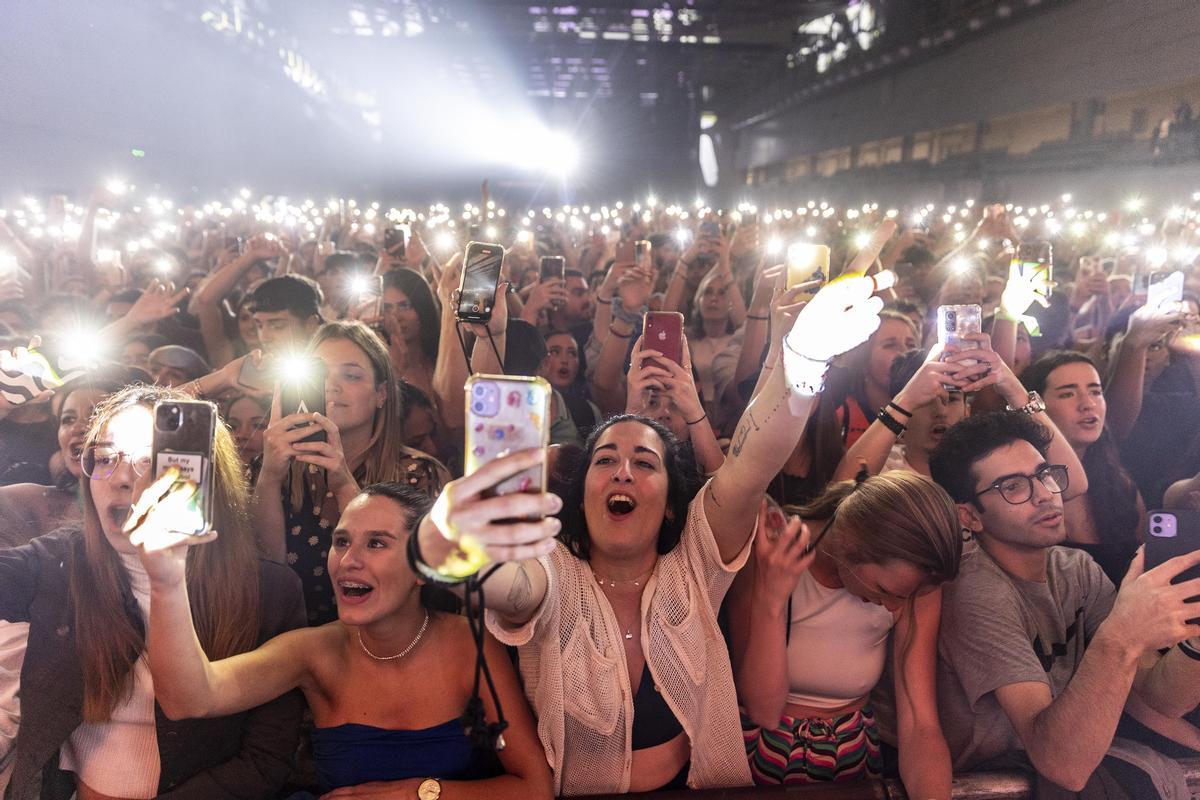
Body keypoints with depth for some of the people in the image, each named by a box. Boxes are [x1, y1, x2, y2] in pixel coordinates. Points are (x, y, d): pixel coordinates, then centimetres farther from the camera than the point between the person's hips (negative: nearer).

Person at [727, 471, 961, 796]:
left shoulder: (915, 585, -11)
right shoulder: (768, 558, -17)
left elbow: (921, 725, -14)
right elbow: (763, 711, -17)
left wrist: (933, 795, -31)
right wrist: (770, 599, -28)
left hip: (852, 753, 3)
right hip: (765, 750, -2)